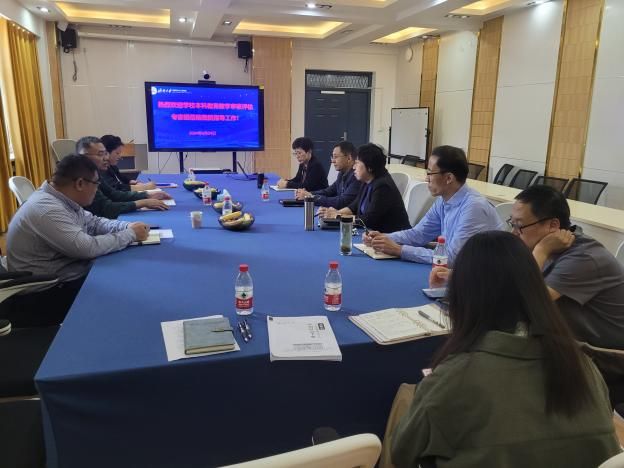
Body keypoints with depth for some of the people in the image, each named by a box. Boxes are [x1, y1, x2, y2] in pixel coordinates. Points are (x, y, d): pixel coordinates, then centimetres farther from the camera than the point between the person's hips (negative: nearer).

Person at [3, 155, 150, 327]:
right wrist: (130, 234, -19)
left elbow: (93, 223, 14)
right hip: (47, 295, -9)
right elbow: (87, 248, -31)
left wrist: (128, 226, -3)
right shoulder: (46, 209, -27)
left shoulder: (62, 199, 3)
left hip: (65, 277, 9)